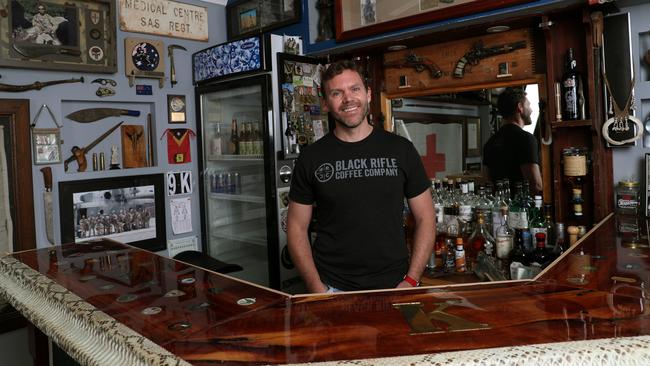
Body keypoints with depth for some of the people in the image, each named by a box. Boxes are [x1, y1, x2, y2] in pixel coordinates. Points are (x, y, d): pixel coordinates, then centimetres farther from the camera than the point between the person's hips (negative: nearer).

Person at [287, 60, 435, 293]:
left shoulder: (401, 150, 0)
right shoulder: (311, 158, -1)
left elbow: (425, 218, 3)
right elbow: (297, 227, 2)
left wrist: (411, 280, -6)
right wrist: (316, 288, -9)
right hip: (332, 288, 0)